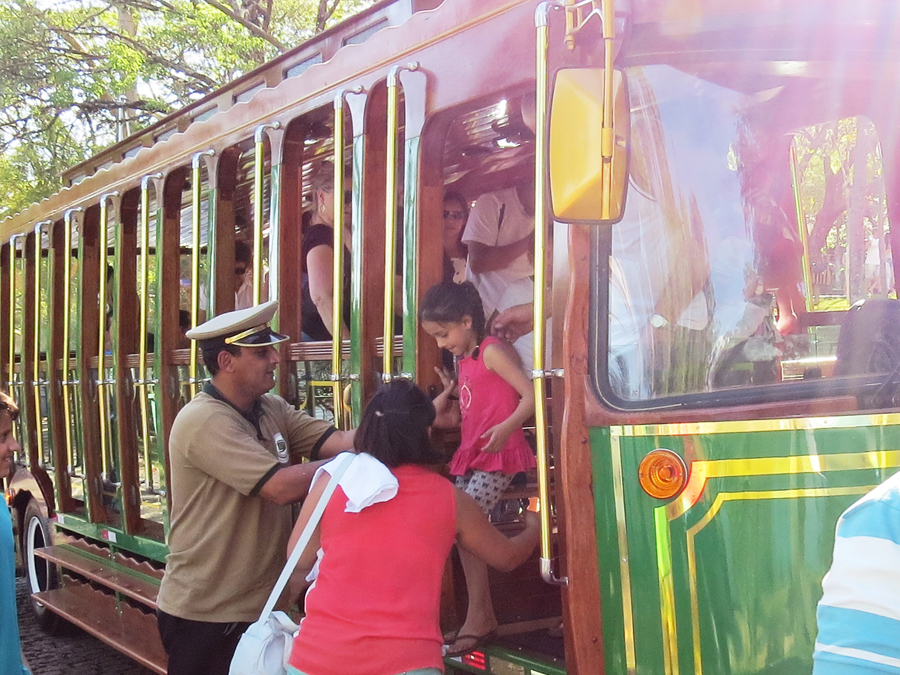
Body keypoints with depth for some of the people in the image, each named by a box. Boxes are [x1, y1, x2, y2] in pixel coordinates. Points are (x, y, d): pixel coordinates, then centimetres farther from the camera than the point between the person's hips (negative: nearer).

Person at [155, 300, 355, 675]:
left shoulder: (272, 410, 6)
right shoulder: (204, 421, -20)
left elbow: (339, 441, -4)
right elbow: (282, 486, -27)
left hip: (259, 604, 8)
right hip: (206, 614, -8)